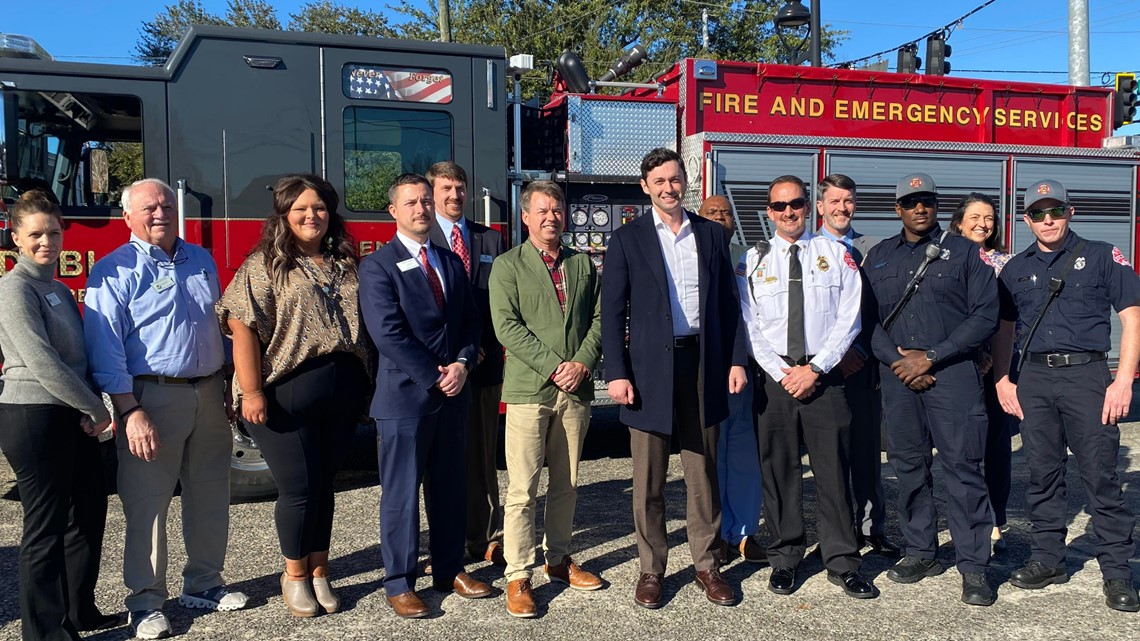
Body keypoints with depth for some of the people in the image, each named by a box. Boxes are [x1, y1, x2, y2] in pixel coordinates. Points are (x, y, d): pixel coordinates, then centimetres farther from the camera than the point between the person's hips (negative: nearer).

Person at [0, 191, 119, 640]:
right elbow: (40, 362, -19)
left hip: (71, 419, 9)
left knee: (88, 514, 15)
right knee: (46, 527, 0)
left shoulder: (59, 290, 15)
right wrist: (95, 409, -14)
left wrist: (89, 410, 5)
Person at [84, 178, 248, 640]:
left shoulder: (202, 261, 11)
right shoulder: (114, 272, -7)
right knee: (147, 503, -1)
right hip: (153, 396, -6)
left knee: (210, 497, 13)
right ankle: (145, 601, 12)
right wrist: (130, 413, -20)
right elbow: (106, 350, -13)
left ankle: (203, 584, 27)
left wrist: (228, 389, 15)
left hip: (209, 393, 6)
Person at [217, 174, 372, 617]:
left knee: (324, 484, 12)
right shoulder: (265, 265, -2)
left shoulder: (345, 265, 12)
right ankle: (295, 575, 22)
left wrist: (363, 387, 11)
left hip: (342, 395, 4)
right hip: (288, 396, -4)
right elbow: (242, 326, -10)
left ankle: (319, 572, 26)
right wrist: (251, 391, -17)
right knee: (299, 488, 1)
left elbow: (362, 325, 16)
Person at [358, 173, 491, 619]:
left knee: (451, 486, 13)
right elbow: (388, 334, -15)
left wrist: (462, 364, -8)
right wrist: (435, 377, -15)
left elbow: (469, 320, 10)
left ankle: (450, 570, 26)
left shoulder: (452, 262, 13)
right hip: (404, 394, -6)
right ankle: (400, 584, 14)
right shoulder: (377, 267, -6)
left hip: (452, 394, 6)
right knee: (402, 493, 2)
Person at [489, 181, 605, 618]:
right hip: (528, 389, -4)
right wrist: (553, 367, -14)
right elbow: (507, 326, -9)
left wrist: (582, 363, -8)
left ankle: (558, 559, 27)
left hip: (576, 390, 4)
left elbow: (599, 317, 8)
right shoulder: (508, 266, 1)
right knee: (522, 489, -3)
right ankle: (518, 577, 5)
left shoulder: (583, 264, 13)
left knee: (566, 484, 13)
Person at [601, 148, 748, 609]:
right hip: (650, 366, -2)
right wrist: (616, 373, -9)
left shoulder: (711, 234, 9)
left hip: (703, 363, 2)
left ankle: (707, 565, 22)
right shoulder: (627, 239, 2)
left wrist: (736, 360, 4)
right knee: (649, 479, 5)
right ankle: (651, 568, 18)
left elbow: (729, 303, 11)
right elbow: (612, 312, -2)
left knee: (703, 472, 9)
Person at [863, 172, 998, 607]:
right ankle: (921, 553, 20)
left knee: (962, 466, -5)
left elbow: (985, 315, -1)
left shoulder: (964, 253, 5)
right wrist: (897, 360, -7)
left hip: (952, 372, -3)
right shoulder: (878, 258, 14)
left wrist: (930, 357, -8)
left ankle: (973, 566, 3)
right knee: (908, 466, 7)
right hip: (897, 374, 3)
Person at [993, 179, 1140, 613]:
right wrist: (1002, 379, 7)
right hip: (1033, 378, 4)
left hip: (1086, 373, -3)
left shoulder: (1101, 257, 3)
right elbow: (1003, 328, 19)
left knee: (1101, 476, -3)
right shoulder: (1016, 268, 14)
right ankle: (1048, 559, 20)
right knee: (1043, 474, 9)